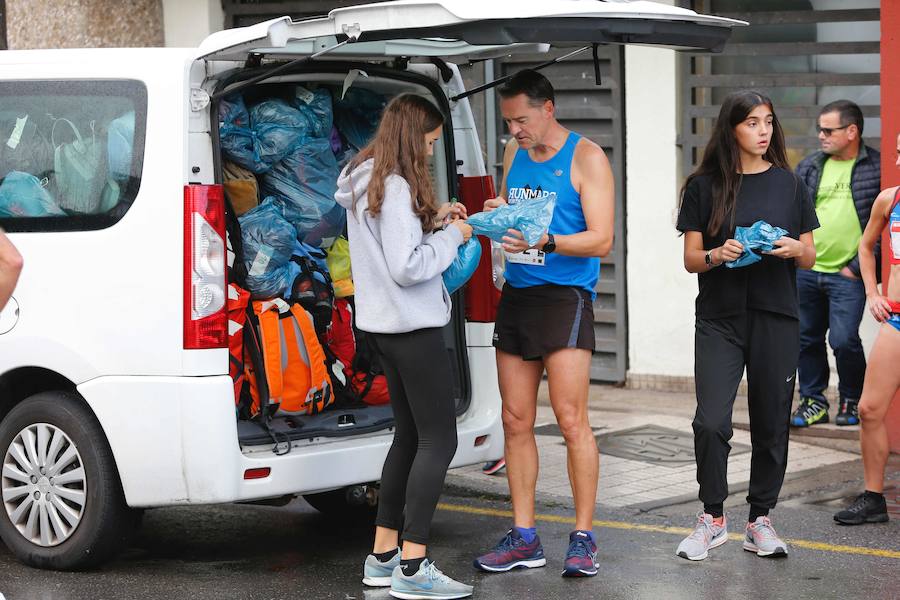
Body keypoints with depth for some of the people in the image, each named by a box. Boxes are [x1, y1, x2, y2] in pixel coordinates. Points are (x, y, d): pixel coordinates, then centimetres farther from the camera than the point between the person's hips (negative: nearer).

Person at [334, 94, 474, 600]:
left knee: (410, 434, 16)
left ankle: (384, 556, 18)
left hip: (384, 325, 10)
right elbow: (407, 267, -24)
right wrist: (451, 236, -10)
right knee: (439, 439, -7)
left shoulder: (364, 182, 11)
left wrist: (430, 217, 10)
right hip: (413, 326, -10)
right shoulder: (397, 188, -19)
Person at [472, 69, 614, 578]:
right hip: (516, 292, 6)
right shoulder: (514, 154, 14)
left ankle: (584, 537, -2)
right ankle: (524, 538, 12)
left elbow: (601, 240, -11)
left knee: (571, 418, -9)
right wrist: (498, 216, 2)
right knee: (516, 422, 5)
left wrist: (546, 242, -27)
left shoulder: (586, 158, -5)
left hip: (565, 294, -6)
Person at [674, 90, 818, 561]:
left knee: (771, 424, 4)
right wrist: (717, 255, -17)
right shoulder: (705, 185, 3)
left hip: (776, 319, 2)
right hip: (720, 319, -1)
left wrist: (795, 249, -13)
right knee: (710, 421, -11)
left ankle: (760, 520, 17)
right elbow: (691, 259, 3)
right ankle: (713, 518, 5)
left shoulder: (788, 184, 7)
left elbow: (810, 258, 9)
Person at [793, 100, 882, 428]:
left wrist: (858, 266, -9)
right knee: (808, 339, 10)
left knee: (844, 340, -10)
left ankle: (852, 400, 12)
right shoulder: (809, 167, 8)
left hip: (848, 275, -4)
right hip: (806, 271, 5)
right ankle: (813, 401, 25)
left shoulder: (877, 167, -4)